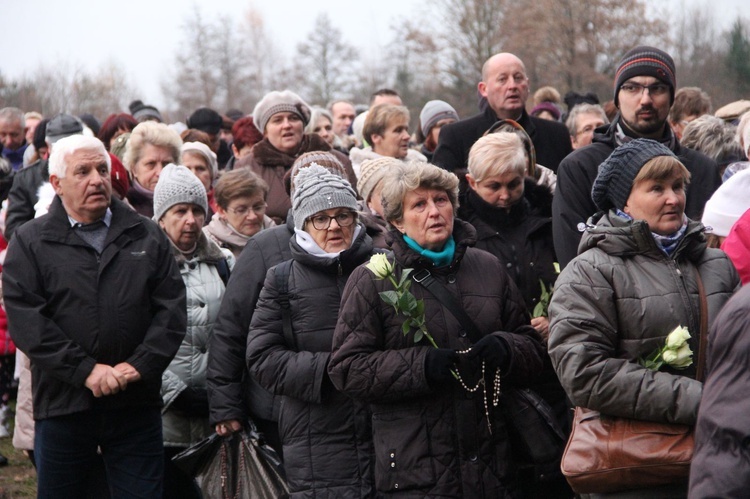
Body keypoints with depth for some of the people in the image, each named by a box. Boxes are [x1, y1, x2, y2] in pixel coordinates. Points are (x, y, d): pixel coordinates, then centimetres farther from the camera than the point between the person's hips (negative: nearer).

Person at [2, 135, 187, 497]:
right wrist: (86, 370, -16)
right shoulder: (30, 242, 3)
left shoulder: (147, 237, 11)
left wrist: (140, 365, -11)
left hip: (136, 404, 2)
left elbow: (171, 308, 4)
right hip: (63, 404, -1)